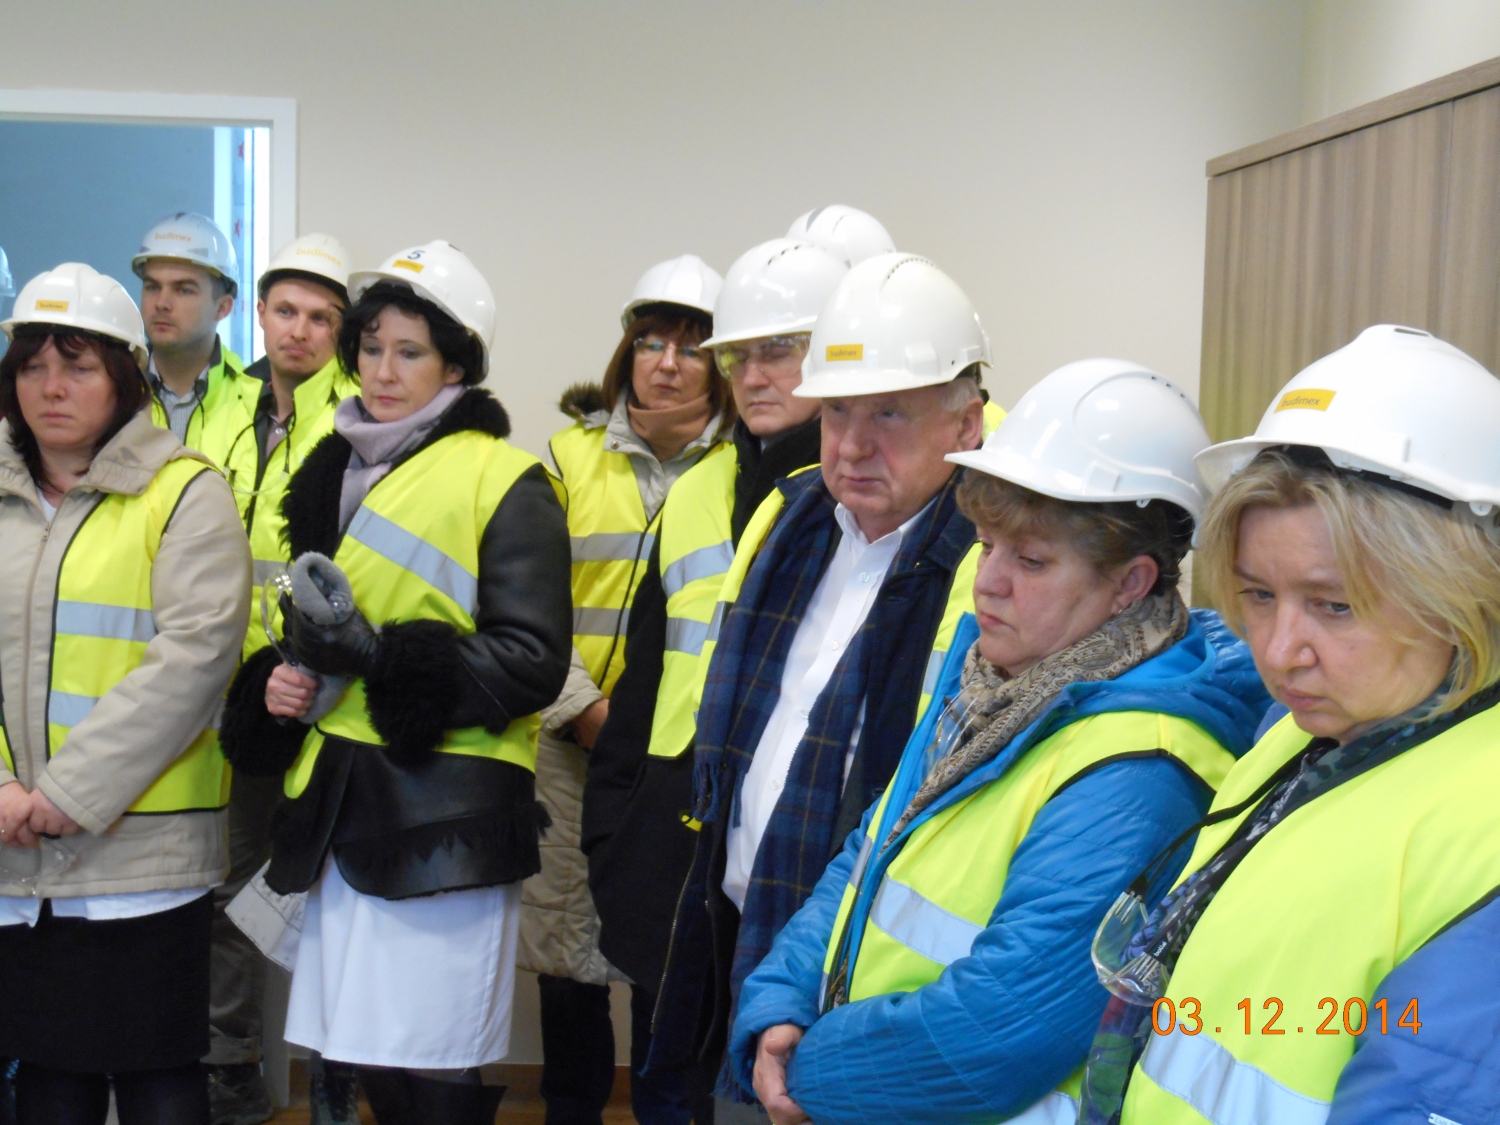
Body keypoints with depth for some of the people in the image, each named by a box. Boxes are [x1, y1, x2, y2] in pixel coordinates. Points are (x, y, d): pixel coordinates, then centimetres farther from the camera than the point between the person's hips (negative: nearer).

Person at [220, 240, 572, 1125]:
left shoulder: (502, 481, -6)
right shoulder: (335, 471, 16)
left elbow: (533, 662, -13)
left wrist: (378, 658, -20)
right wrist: (277, 683, 4)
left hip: (445, 821, -7)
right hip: (343, 809, 7)